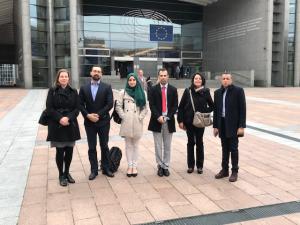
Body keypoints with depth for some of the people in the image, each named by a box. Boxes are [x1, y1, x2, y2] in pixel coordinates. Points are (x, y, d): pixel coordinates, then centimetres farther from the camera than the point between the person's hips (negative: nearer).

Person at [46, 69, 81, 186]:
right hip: (56, 125, -2)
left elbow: (77, 108, 3)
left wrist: (68, 118, -13)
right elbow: (49, 108, -5)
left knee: (69, 150, 6)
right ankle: (61, 175, 17)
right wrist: (60, 118, -17)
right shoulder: (52, 91, 1)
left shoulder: (73, 92, 7)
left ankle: (67, 172, 25)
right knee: (60, 151, 1)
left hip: (71, 125, 2)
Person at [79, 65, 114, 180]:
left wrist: (98, 115, -15)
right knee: (92, 147, 7)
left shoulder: (107, 87, -2)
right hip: (89, 122, 1)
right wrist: (88, 115, -13)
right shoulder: (84, 88, 4)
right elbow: (81, 105, 2)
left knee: (104, 146, 10)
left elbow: (110, 104, -9)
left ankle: (105, 168, 22)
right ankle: (94, 170, 18)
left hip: (103, 121, -1)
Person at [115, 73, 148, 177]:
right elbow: (118, 106, 5)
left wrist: (140, 117, -4)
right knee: (128, 145, 6)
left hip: (137, 123, 0)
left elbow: (144, 108, 6)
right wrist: (123, 116, -3)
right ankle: (130, 166, 14)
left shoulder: (141, 93, 6)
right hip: (126, 122, 0)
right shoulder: (124, 93, 5)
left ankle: (134, 166, 14)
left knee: (135, 145, 7)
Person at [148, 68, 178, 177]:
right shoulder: (153, 89, 3)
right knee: (158, 146, 4)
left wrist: (168, 117, -10)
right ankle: (160, 166, 14)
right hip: (157, 121, -1)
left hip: (169, 121, 1)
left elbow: (175, 106, 2)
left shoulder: (173, 90, 6)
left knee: (167, 146, 7)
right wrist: (158, 116, -14)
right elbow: (151, 105, -3)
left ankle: (166, 166, 17)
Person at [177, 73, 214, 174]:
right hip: (189, 121, 0)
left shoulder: (205, 91, -3)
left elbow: (212, 106, 8)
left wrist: (205, 112, -6)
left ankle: (199, 166, 20)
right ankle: (190, 165, 20)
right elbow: (181, 107, -2)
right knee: (190, 142, 10)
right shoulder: (188, 91, -4)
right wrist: (180, 121, -5)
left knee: (199, 142, 9)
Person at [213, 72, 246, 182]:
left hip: (233, 125, -4)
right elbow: (216, 110, 11)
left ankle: (234, 172, 13)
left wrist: (241, 126, -13)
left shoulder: (238, 91, -6)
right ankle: (224, 170, 23)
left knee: (233, 149, 2)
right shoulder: (217, 92, 8)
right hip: (222, 124, 4)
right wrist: (215, 126, 8)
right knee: (225, 148, 12)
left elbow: (242, 109, -8)